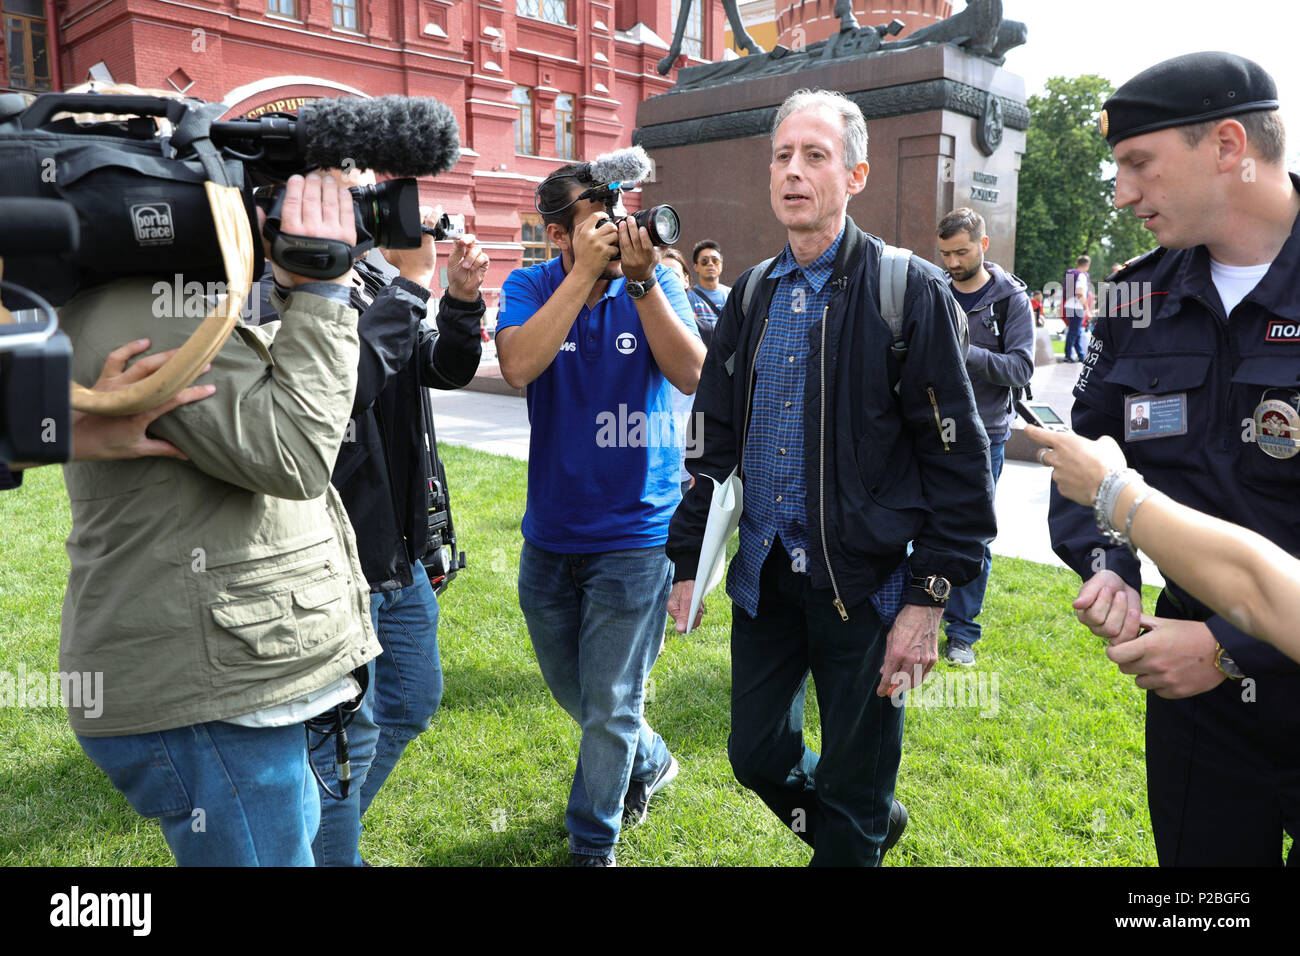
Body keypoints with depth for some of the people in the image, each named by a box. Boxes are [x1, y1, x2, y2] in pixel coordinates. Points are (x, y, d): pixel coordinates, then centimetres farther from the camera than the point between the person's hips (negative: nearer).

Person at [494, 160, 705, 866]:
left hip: (634, 533, -3)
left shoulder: (653, 285, -4)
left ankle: (593, 844, 27)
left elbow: (690, 374, -18)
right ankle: (648, 762, 49)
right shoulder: (530, 286, -3)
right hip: (550, 534, 3)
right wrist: (586, 271, -24)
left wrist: (640, 279, -25)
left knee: (609, 708, 4)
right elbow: (518, 366, -23)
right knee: (572, 692, 21)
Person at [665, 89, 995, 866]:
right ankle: (876, 823, 44)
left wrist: (929, 600, -13)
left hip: (864, 583, -5)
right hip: (763, 577, 6)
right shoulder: (753, 296, 8)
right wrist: (688, 560, 9)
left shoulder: (910, 290, -9)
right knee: (757, 756, 17)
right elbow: (713, 442, 11)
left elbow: (957, 458, -10)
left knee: (853, 800, 10)